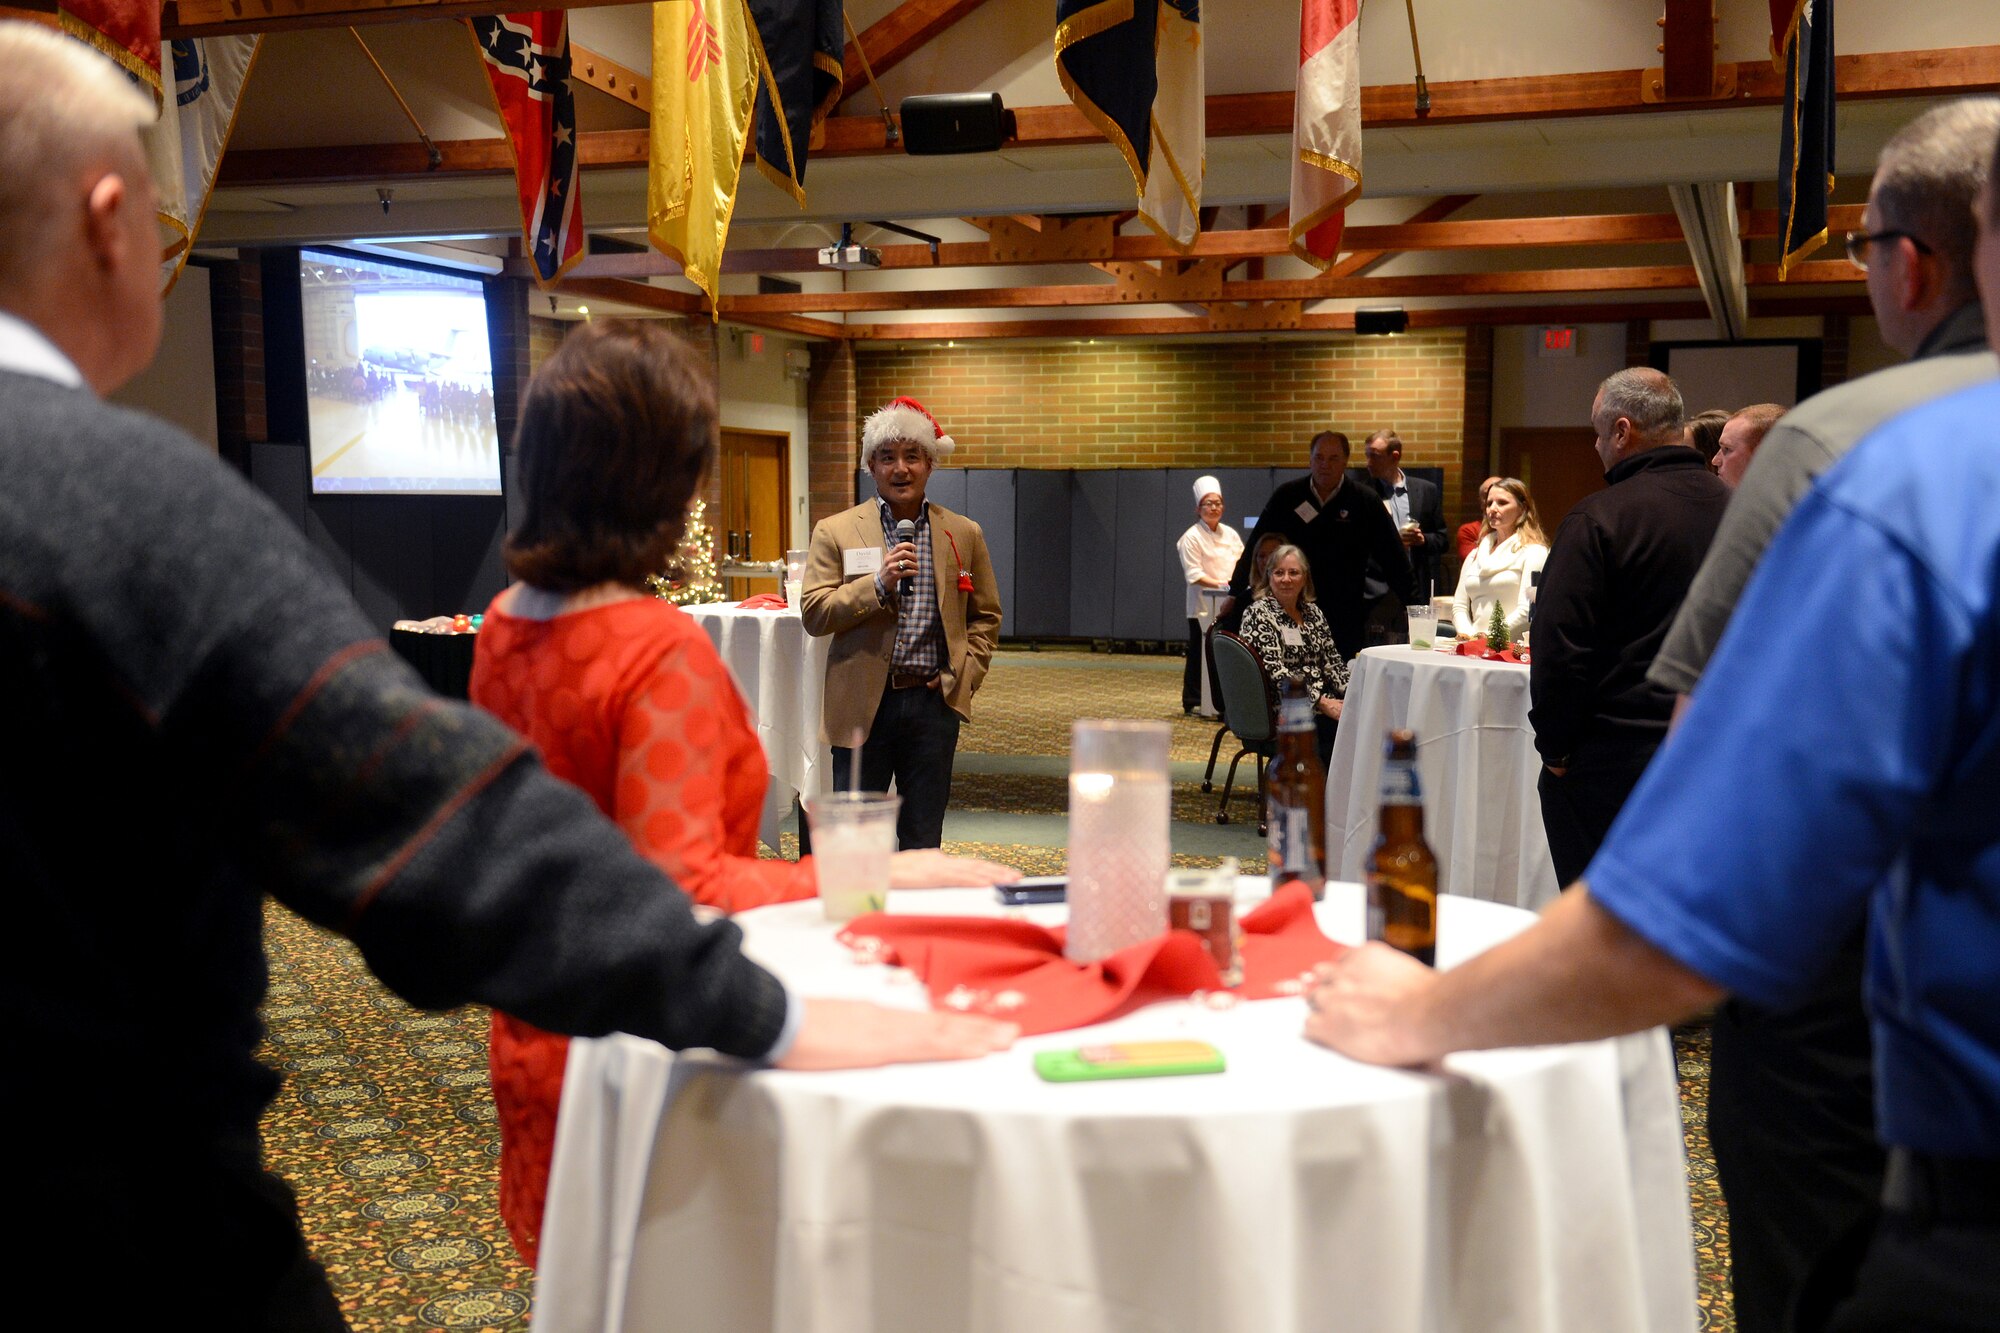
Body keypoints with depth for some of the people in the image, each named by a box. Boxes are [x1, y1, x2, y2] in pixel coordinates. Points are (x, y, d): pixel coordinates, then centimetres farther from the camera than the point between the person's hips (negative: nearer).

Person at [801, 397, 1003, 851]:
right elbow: (814, 614, -4)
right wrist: (879, 584, -16)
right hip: (863, 704, -1)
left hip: (934, 702, 2)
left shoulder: (964, 534, 9)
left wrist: (963, 675, 2)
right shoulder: (835, 532, 3)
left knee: (923, 842, 8)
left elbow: (986, 615, 16)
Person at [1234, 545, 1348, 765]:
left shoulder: (1312, 611, 16)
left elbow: (1332, 661, 16)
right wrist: (1322, 703, -20)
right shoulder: (1258, 614, -5)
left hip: (1324, 699, 7)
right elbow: (1276, 672, -15)